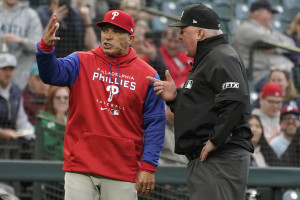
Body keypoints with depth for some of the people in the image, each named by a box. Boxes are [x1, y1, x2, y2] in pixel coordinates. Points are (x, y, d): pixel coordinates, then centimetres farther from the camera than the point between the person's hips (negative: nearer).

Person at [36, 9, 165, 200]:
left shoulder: (148, 75, 2)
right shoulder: (82, 63, 5)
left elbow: (155, 124, 1)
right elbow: (52, 73, -13)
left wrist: (148, 167, -6)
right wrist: (46, 46, -33)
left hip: (123, 173, 0)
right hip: (80, 165, 0)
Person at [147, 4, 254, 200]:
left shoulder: (222, 58, -11)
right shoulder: (204, 60, 24)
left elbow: (236, 100, -26)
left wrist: (216, 141, -23)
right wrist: (174, 97, 10)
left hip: (221, 160, -11)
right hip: (202, 161, 11)